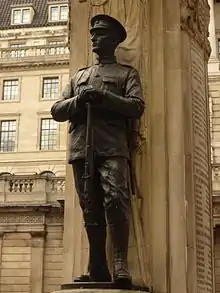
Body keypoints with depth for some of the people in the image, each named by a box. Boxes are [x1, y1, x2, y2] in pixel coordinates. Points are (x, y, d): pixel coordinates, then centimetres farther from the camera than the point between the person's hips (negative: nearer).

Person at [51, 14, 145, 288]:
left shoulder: (127, 73, 17)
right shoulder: (78, 76, 28)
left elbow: (137, 108, 1)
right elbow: (57, 111, 20)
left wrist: (103, 96, -9)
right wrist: (78, 100, -1)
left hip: (112, 147, -4)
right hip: (81, 148, 4)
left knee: (116, 200, -20)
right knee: (91, 208, 1)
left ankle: (120, 263, -16)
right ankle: (97, 269, 4)